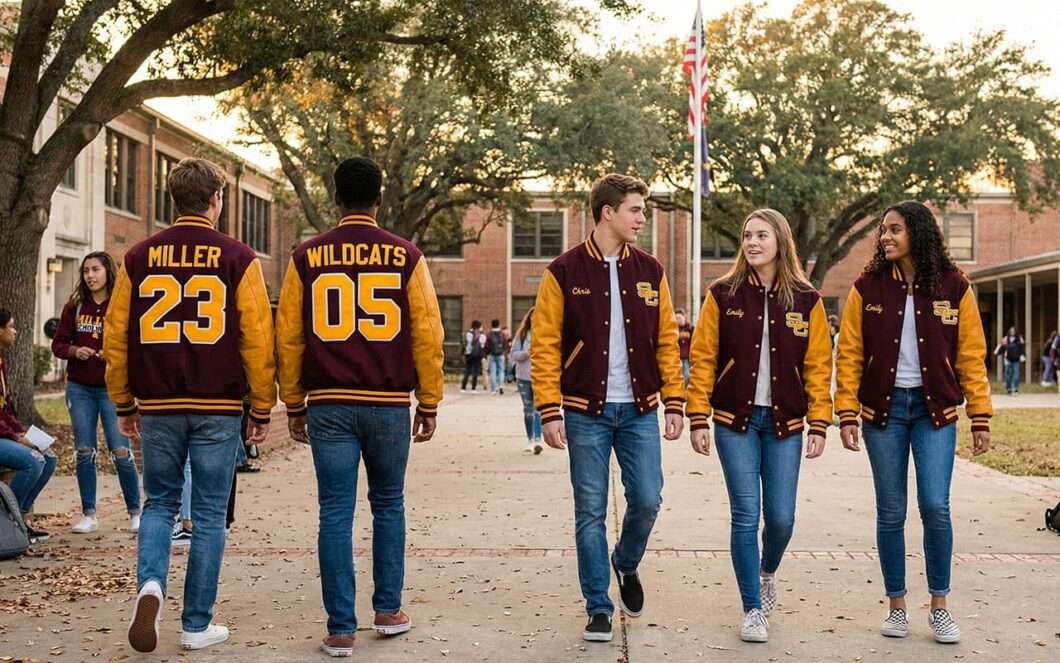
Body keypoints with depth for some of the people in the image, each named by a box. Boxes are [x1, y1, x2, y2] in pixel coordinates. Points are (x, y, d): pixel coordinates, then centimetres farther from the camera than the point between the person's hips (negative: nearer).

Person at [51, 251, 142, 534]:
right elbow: (58, 344, 9)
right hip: (79, 388, 3)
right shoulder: (74, 306, 6)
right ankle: (89, 515, 15)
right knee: (84, 452, 6)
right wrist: (74, 351, -10)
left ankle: (135, 513, 10)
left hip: (113, 388, -3)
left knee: (121, 452, -4)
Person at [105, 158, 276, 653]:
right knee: (209, 513, 6)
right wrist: (262, 408, 2)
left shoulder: (139, 258, 4)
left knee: (159, 502, 16)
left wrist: (124, 405, 14)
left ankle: (150, 584, -9)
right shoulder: (237, 258, -4)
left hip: (158, 406, 2)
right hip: (217, 408, -2)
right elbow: (258, 338, -6)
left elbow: (115, 337, 5)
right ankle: (197, 626, 11)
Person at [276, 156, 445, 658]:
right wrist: (429, 404, 7)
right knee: (388, 504, 17)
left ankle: (341, 630, 3)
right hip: (389, 404, 0)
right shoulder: (405, 256, 0)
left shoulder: (307, 257, 2)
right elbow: (427, 333, -1)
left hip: (328, 405, 0)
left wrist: (293, 404, 13)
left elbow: (289, 336, 4)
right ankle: (388, 610, 22)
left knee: (335, 512, 3)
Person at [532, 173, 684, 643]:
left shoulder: (649, 271, 7)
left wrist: (674, 403, 2)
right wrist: (549, 412, -11)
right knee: (590, 512, 2)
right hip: (586, 412, -3)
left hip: (640, 410, 3)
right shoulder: (564, 272, -4)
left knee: (647, 500, 1)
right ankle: (599, 609, 13)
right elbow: (545, 346, -5)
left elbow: (666, 341, 9)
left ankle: (626, 565, 32)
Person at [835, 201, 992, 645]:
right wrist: (847, 415, -7)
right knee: (891, 512, 5)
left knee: (935, 506, -9)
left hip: (935, 409, -1)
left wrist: (980, 417, -2)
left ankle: (939, 607, 8)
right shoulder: (867, 288, -1)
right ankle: (897, 607, 17)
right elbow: (849, 355, -1)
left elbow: (971, 356, 1)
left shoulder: (954, 288, -1)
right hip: (884, 408, 1)